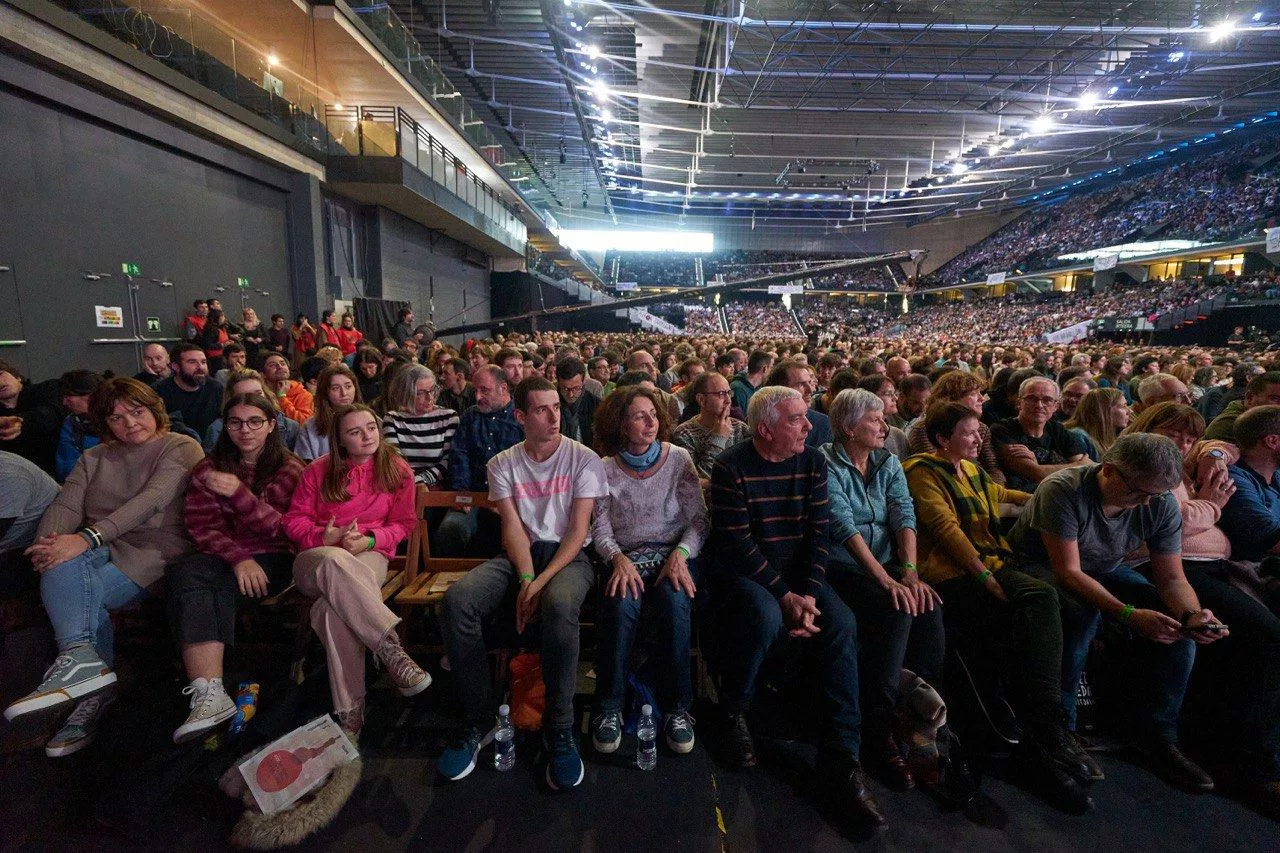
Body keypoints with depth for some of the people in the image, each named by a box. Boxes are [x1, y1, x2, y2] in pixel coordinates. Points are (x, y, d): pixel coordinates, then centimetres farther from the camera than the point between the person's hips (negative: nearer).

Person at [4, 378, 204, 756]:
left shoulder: (182, 448, -1)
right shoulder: (94, 458, 19)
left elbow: (150, 501, -16)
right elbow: (66, 504, 3)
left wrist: (87, 538, -27)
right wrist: (47, 543, -18)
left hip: (155, 549, -4)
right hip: (99, 551, 5)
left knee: (74, 596, -28)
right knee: (63, 562, -29)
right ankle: (83, 660, -35)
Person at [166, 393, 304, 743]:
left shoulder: (289, 468, 4)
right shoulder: (209, 468, 13)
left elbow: (283, 530, -7)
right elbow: (202, 526, 2)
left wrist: (239, 492, -21)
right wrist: (239, 559, -17)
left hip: (273, 559, -2)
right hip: (222, 556, 2)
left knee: (220, 589, -31)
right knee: (182, 572, -30)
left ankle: (208, 690, -27)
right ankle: (210, 695, -39)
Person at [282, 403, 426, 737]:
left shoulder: (397, 470, 5)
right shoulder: (318, 471, 8)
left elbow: (403, 524, 6)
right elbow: (294, 520, 8)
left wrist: (368, 540, -13)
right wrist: (324, 537, -13)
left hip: (369, 556, 0)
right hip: (316, 558, 1)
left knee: (333, 607, -36)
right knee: (335, 560, -40)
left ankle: (350, 711, -30)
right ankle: (392, 651, -43)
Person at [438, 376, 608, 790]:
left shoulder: (584, 459, 0)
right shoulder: (503, 464, 8)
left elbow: (578, 531, -7)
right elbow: (512, 528, -1)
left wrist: (541, 581, -19)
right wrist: (526, 577, -19)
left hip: (568, 555, -3)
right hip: (519, 554, 3)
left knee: (559, 604, -38)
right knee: (458, 598, -26)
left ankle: (559, 728, -18)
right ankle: (478, 719, -9)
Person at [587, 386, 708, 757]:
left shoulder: (679, 458, 3)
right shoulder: (606, 468, 5)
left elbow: (699, 518, 1)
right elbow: (600, 529, 2)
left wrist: (680, 555, -17)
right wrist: (618, 559, -18)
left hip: (675, 553, 0)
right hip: (627, 557, 0)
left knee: (675, 602, -32)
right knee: (622, 604, -32)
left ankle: (676, 707, -15)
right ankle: (608, 707, -15)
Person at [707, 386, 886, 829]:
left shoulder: (813, 462, 2)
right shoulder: (731, 467, -12)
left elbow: (819, 533, -1)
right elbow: (737, 543, -16)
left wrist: (808, 594, -14)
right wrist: (784, 596, -20)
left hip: (798, 573, 4)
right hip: (742, 573, -4)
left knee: (841, 623, -22)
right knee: (764, 616, -34)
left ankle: (841, 759, -14)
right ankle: (733, 712, -5)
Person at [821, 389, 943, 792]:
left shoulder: (887, 462, 13)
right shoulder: (826, 464, -7)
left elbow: (904, 515, 0)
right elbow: (844, 526, -17)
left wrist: (910, 572, -15)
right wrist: (886, 580, -23)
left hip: (887, 563, 6)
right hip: (843, 566, -5)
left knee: (928, 608, -22)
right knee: (896, 611, -29)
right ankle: (877, 733, -18)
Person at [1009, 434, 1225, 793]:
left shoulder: (1162, 504, -13)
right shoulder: (1063, 490, -31)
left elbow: (1171, 578, -8)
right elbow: (1068, 572, -30)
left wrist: (1193, 614, -30)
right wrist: (1129, 614, -39)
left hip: (1104, 570, 6)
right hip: (1042, 566, -6)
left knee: (1176, 619, -15)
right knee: (1083, 612, -36)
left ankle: (1156, 735, 0)